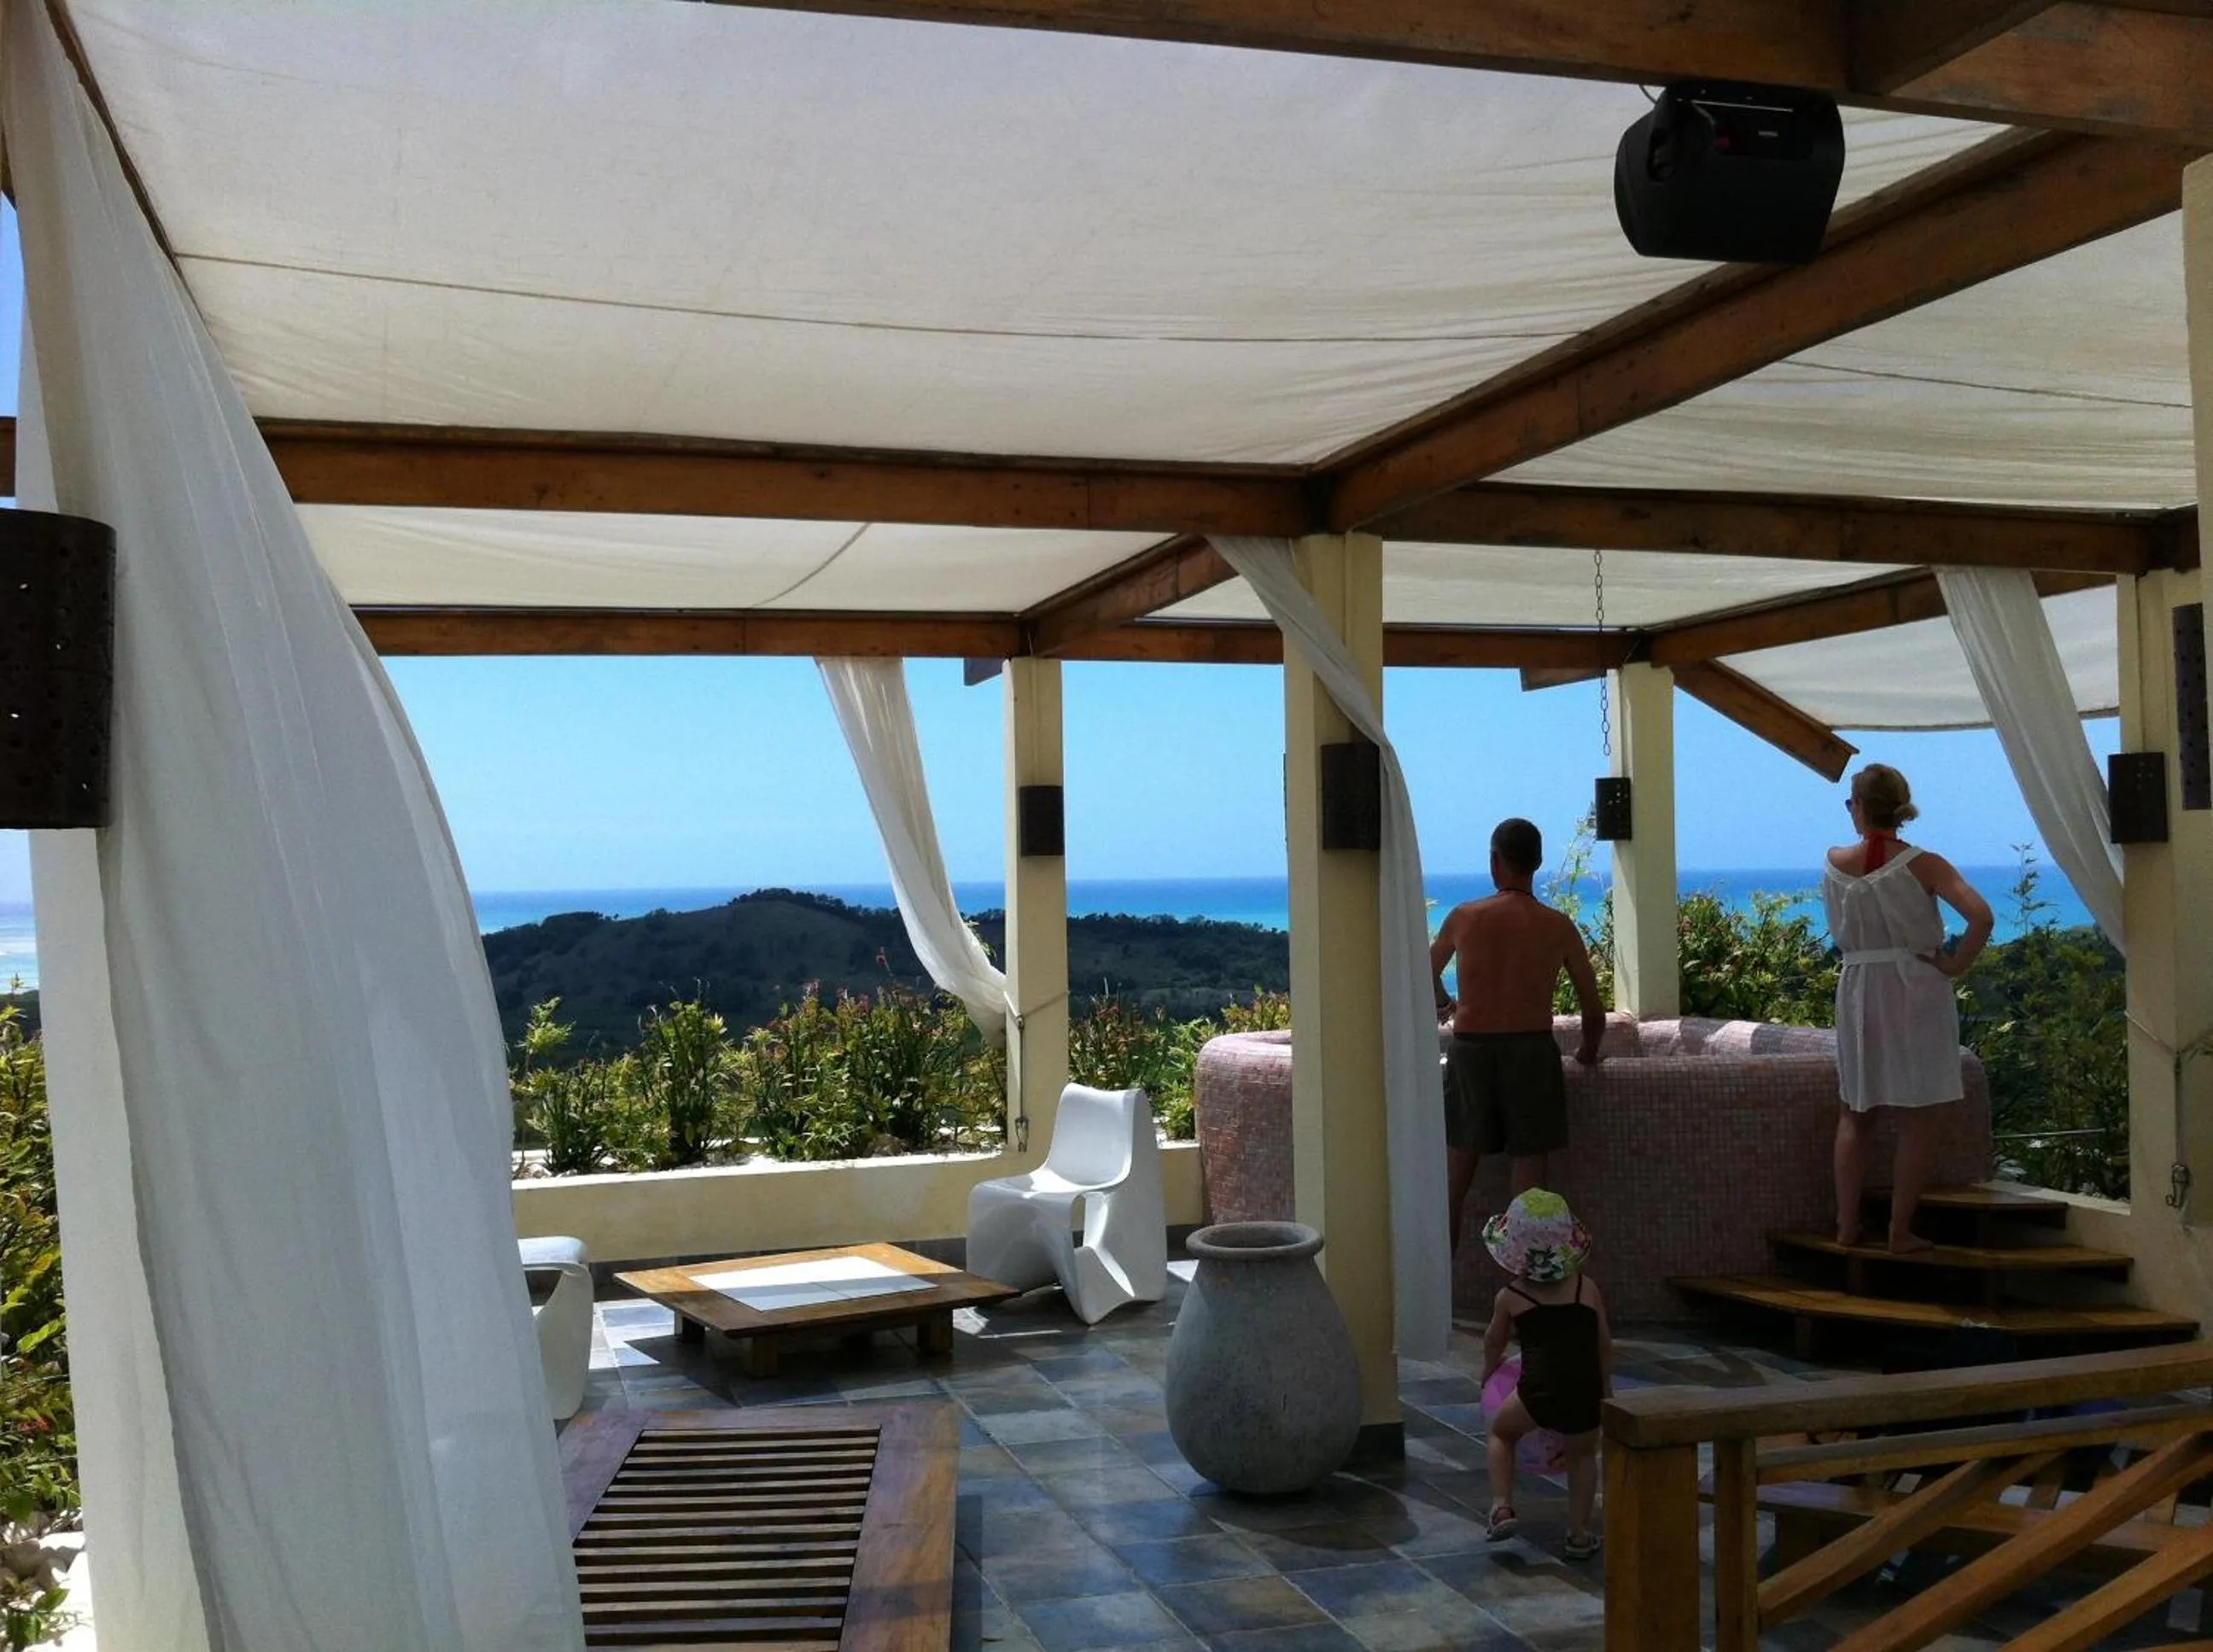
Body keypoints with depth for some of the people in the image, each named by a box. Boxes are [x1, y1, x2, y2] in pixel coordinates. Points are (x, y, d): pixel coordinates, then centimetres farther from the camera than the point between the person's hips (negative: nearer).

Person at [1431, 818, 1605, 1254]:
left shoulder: (1463, 917, 0)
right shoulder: (1559, 928, 0)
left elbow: (1426, 979, 18)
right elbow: (1594, 1012, 4)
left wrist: (1444, 1005, 40)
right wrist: (1588, 1054, 24)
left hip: (1470, 1052, 1)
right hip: (1532, 1051, 0)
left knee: (1454, 1182, 10)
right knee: (1529, 1183, 5)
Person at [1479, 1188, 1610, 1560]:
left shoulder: (1510, 1298, 6)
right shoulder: (1587, 1288, 7)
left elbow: (1494, 1343, 24)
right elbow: (1605, 1343, 15)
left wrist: (1489, 1369, 45)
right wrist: (1606, 1385, 31)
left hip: (1538, 1391, -1)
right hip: (1585, 1390, 2)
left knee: (1501, 1432, 26)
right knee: (1582, 1455, 28)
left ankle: (1502, 1507, 11)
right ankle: (1579, 1534, 27)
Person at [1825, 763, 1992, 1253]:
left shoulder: (1834, 863, -3)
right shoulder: (1923, 865, -11)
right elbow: (1981, 916, -22)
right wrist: (1957, 963, -11)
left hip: (1857, 989, 3)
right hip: (1918, 991, -3)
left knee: (1855, 1114, 15)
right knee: (1917, 1121, 6)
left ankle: (1847, 1225, 17)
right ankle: (1901, 1231, 8)